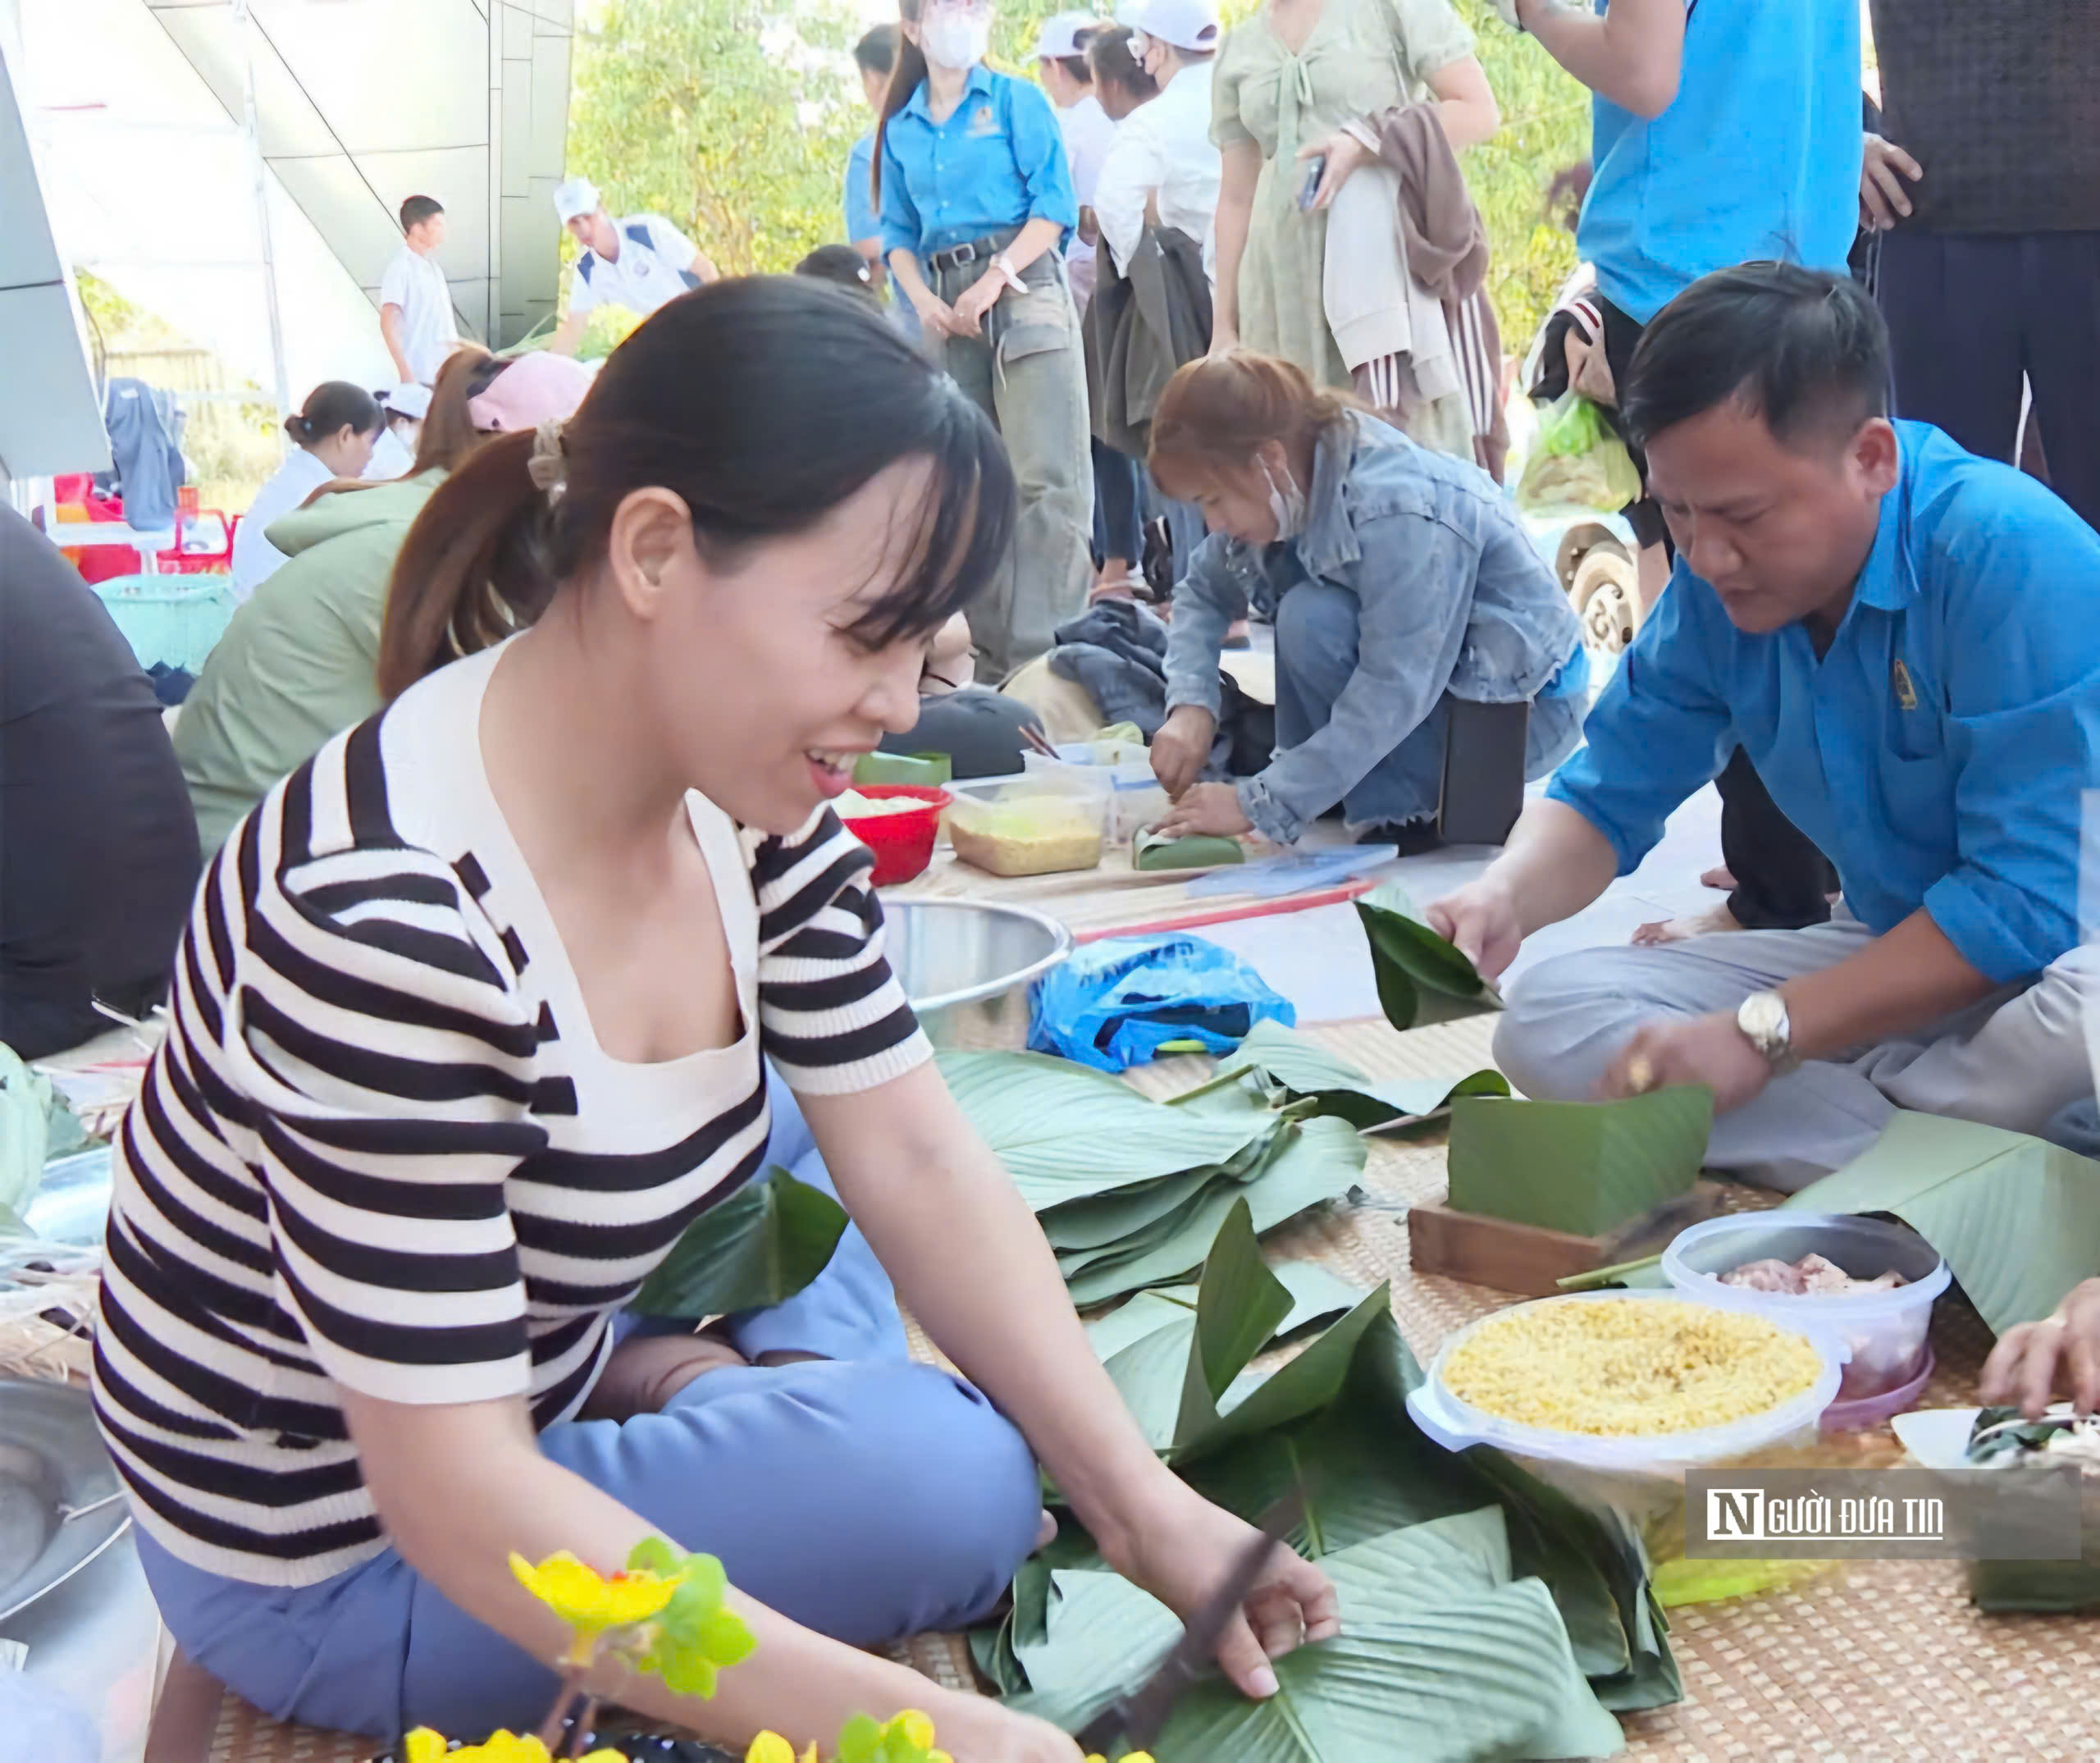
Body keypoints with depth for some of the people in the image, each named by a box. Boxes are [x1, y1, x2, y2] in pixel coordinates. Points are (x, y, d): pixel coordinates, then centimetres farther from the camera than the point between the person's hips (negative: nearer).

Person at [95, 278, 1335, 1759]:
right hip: (331, 1555, -8)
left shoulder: (742, 797, -11)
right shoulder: (384, 915, -36)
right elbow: (455, 1505, -33)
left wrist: (1144, 1506, -15)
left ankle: (673, 1384, -2)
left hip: (541, 1368, 8)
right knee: (955, 1474, -24)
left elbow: (917, 1162, -8)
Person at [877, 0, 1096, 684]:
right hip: (949, 305, 5)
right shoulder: (900, 130, 15)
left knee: (1045, 477, -14)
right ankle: (997, 654, 12)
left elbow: (1055, 203, -3)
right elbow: (899, 234, 17)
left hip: (1022, 284, -4)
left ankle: (1053, 648, -15)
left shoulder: (1017, 100, 5)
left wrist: (995, 279, -13)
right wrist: (924, 301, -2)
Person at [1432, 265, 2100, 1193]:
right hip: (1894, 951, 6)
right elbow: (1606, 800, 5)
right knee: (1547, 1021, -11)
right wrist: (1504, 896, -19)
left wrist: (1761, 1033, -28)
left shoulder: (2016, 560, -25)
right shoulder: (1714, 589, -5)